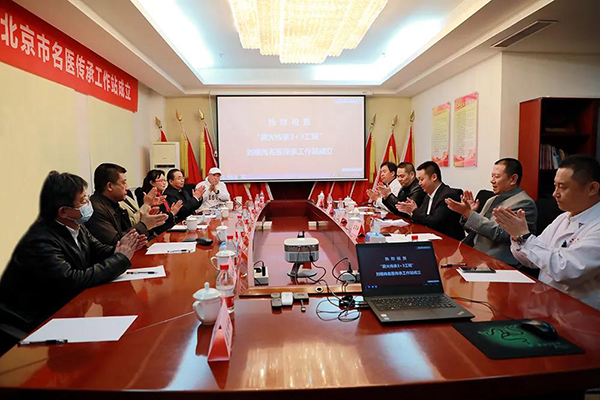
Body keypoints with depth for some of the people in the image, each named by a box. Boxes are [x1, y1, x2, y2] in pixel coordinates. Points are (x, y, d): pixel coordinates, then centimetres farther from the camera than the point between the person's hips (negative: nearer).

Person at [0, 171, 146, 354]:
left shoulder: (76, 227, -3)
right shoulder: (40, 242, -27)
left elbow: (97, 251, 9)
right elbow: (74, 281, -33)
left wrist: (119, 250, -13)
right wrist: (121, 258, -25)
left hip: (61, 311, 7)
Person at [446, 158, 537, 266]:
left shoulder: (524, 203, -9)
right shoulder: (492, 200, 16)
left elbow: (498, 233, -20)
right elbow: (475, 231, 21)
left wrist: (469, 213, -19)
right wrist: (468, 212, 2)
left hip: (499, 263, -7)